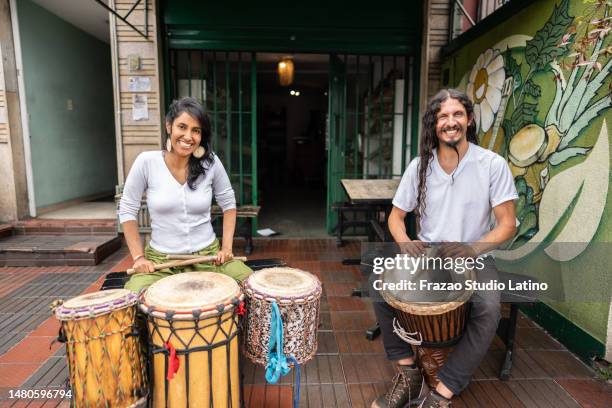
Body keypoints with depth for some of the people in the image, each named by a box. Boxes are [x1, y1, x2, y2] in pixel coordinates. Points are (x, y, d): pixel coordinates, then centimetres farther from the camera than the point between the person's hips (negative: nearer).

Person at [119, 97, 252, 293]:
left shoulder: (211, 162, -6)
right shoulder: (147, 162, -9)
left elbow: (228, 204, 6)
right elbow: (127, 210, 0)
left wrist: (227, 247, -3)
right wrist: (139, 257, -6)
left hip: (208, 254, 1)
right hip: (161, 259, -1)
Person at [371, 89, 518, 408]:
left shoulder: (493, 165, -9)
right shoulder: (419, 166, -2)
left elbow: (507, 224, -9)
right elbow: (396, 215, 4)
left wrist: (472, 249, -27)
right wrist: (406, 243, -18)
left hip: (474, 260, -2)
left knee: (488, 310, -31)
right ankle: (408, 372, -3)